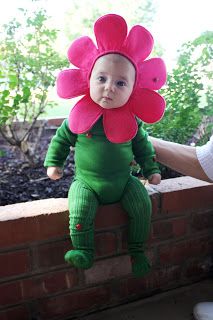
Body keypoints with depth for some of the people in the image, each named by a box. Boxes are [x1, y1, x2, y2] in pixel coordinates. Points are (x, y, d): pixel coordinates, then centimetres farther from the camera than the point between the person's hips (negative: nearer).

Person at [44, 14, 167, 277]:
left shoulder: (131, 121, -5)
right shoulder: (79, 117, -10)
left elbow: (142, 146, 10)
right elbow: (62, 138, 5)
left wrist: (152, 169, 8)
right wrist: (53, 162, 1)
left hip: (123, 182, 2)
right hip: (87, 183, -1)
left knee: (142, 205, -9)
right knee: (80, 211, -23)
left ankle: (137, 250, 14)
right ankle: (83, 251, -1)